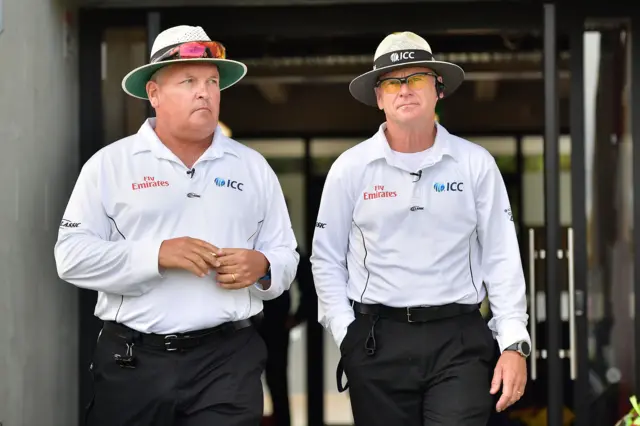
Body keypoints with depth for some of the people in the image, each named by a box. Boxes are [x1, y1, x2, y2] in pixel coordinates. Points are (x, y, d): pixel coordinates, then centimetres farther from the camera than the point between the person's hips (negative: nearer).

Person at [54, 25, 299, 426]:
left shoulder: (253, 166, 11)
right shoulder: (110, 164, 4)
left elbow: (286, 258, 13)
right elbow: (72, 256, -4)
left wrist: (261, 268, -10)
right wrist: (156, 255, -16)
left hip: (230, 360, 1)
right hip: (132, 362, -1)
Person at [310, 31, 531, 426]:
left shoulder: (476, 164, 2)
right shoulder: (350, 168, 2)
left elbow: (501, 257, 2)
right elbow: (327, 259, 7)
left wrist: (514, 342, -5)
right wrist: (346, 334, -1)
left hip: (460, 338, 0)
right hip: (377, 339, 1)